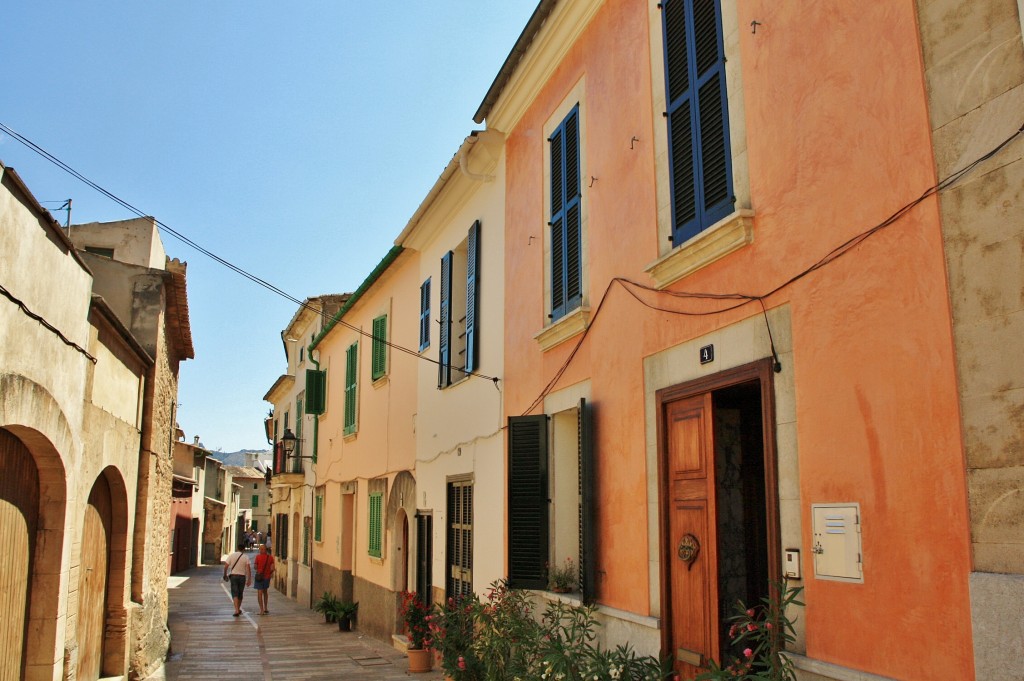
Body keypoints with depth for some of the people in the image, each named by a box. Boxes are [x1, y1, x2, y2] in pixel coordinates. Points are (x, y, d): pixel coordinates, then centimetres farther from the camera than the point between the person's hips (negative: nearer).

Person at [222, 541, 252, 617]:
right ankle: (239, 609, 30)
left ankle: (236, 610, -18)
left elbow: (226, 566, -4)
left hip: (233, 575, -1)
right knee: (240, 594, 16)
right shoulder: (246, 557, -3)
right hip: (242, 576, 1)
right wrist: (249, 580, -8)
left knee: (235, 594, -2)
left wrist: (225, 575, 12)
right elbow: (248, 569, -11)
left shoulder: (231, 555, -2)